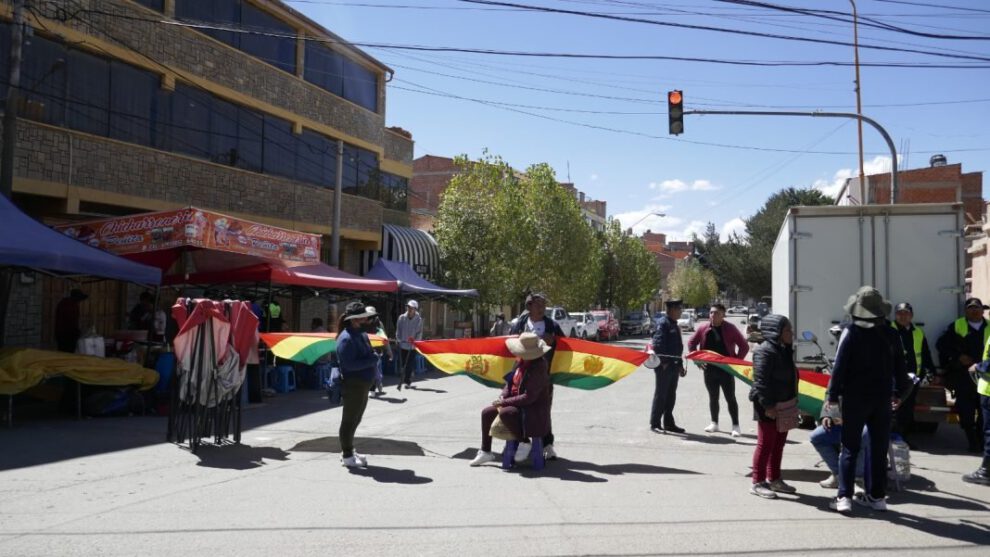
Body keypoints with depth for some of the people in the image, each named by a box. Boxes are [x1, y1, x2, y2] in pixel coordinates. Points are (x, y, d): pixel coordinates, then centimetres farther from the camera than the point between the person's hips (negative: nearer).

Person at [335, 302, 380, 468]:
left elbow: (367, 354, 20)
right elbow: (349, 364, -26)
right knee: (349, 420, 2)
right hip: (352, 385, -10)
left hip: (363, 384, 10)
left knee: (355, 419, 19)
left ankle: (348, 451, 33)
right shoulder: (346, 338, -20)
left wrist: (373, 358, -2)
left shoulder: (362, 335, 10)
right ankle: (347, 456, 13)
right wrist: (371, 361, -22)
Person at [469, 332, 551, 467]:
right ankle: (485, 452, 16)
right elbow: (510, 382, 12)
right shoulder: (520, 362, 1)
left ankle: (525, 442, -13)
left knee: (504, 413, -34)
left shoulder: (538, 367, -24)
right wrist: (502, 397, -8)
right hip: (518, 403, 9)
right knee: (486, 412, 5)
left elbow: (529, 397, -27)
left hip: (534, 409, -9)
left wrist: (504, 402, -22)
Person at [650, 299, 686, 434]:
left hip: (674, 365, 9)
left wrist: (680, 365, 21)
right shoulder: (663, 323, -12)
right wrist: (663, 362, -23)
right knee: (661, 395, -4)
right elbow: (658, 343, -21)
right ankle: (655, 423, 2)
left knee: (671, 395, 13)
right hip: (664, 366, -9)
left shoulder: (675, 325, 18)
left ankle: (668, 423, 21)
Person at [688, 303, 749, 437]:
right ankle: (714, 423, 25)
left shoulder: (730, 328, -7)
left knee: (730, 398, 0)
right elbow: (692, 343, 12)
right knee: (713, 397, 13)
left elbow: (744, 346, -3)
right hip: (709, 369, 3)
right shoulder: (703, 328, 1)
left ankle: (735, 426, 6)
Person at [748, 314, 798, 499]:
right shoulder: (765, 351, -18)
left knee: (779, 444, 16)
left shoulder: (784, 351, 15)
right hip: (768, 407, -10)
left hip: (783, 404, 10)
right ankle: (758, 483, 4)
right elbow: (761, 381, -23)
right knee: (765, 444, -4)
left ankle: (774, 479, 27)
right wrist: (768, 405, -24)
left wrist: (792, 401, 20)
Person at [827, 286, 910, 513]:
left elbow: (840, 367, -12)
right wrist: (899, 392, 23)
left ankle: (844, 497, -1)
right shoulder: (891, 335, 3)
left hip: (855, 398, -3)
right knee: (879, 448, 12)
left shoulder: (851, 333, -11)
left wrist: (832, 395, -4)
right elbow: (899, 368, 10)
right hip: (882, 398, 4)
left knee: (850, 448, 2)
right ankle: (877, 496, 17)